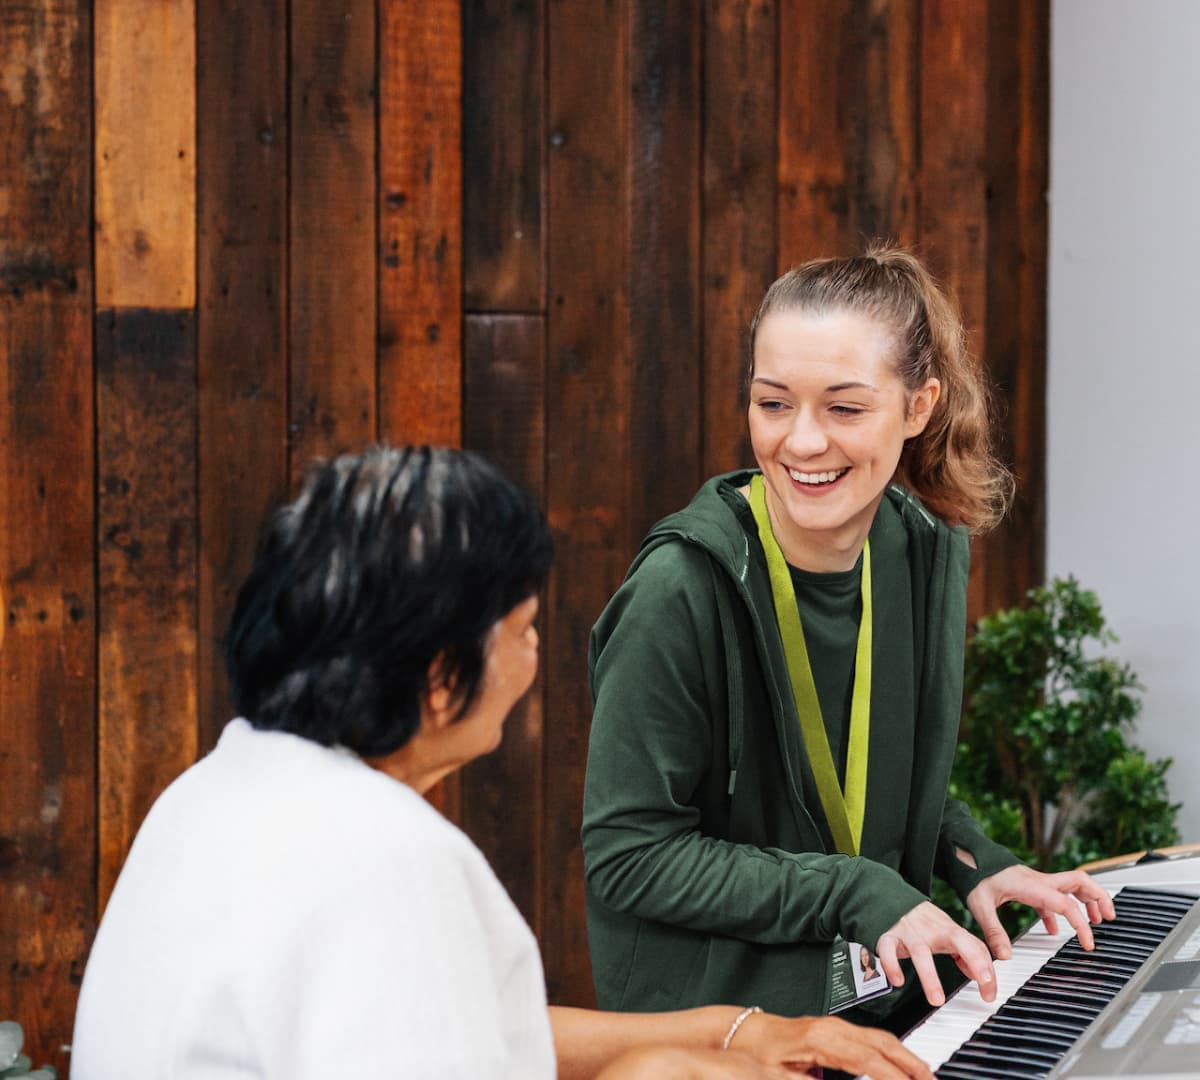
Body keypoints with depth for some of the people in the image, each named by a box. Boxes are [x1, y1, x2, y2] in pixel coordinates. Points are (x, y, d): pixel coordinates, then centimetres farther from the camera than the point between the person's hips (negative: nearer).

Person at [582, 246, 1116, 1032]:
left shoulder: (929, 554, 1)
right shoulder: (683, 590, -19)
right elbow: (629, 854, -16)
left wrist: (972, 862, 1)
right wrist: (855, 891, -20)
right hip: (711, 1019, -6)